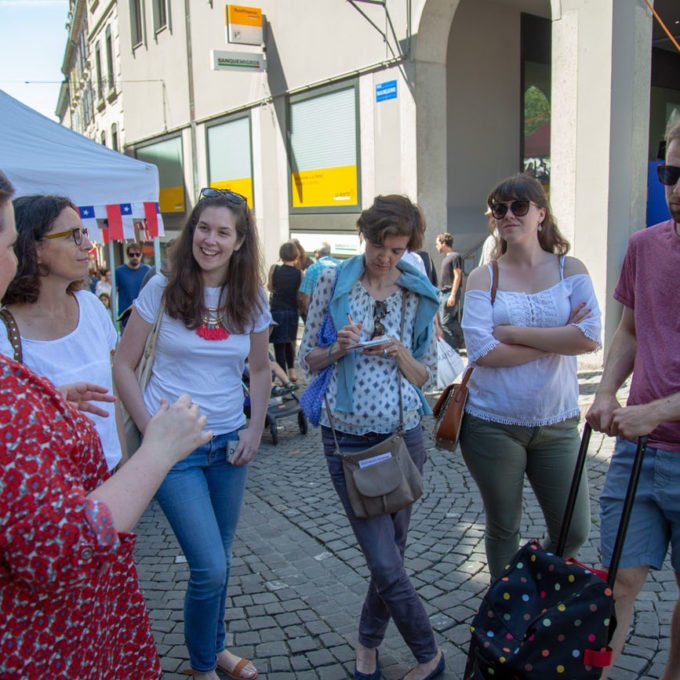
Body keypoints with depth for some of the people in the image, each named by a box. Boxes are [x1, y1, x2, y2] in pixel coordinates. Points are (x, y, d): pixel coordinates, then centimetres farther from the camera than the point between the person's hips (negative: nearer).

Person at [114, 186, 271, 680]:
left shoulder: (252, 298, 0)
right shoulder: (163, 289, -9)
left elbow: (260, 369, 12)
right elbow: (123, 365, -4)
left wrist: (255, 430, 3)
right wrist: (151, 430, -11)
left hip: (229, 443, 4)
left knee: (220, 558, 17)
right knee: (210, 567, -5)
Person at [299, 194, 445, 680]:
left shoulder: (420, 295, 3)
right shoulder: (334, 283, -1)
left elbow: (426, 376, 7)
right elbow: (307, 360, 4)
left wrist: (400, 355, -13)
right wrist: (339, 348, -15)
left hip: (405, 434, 2)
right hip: (349, 437, -2)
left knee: (390, 552, 13)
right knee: (386, 564, -3)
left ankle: (369, 641, 38)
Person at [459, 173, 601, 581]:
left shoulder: (570, 270, 1)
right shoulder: (483, 278, -3)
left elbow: (591, 338, -13)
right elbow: (482, 350, -16)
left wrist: (514, 333, -15)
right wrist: (558, 339, -13)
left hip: (557, 423, 2)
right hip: (493, 423, -1)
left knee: (575, 532, 8)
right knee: (504, 530, 13)